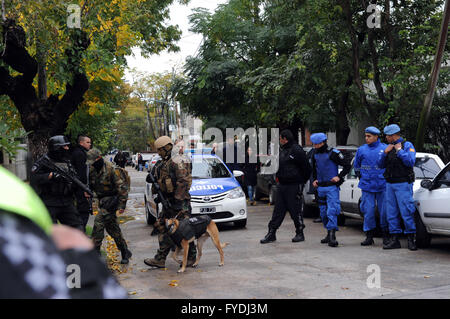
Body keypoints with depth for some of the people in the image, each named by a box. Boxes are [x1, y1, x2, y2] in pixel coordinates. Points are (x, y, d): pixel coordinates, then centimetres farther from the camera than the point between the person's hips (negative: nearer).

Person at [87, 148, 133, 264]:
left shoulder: (111, 169, -17)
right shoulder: (92, 170, 4)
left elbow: (122, 187, -17)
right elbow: (89, 184, 21)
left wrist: (122, 204, -18)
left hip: (111, 200, -8)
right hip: (102, 201, 8)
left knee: (98, 222, -16)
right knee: (112, 228, 10)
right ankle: (125, 252, 19)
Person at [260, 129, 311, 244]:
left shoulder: (297, 150, -12)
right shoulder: (281, 150, 13)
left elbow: (306, 168, -10)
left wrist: (302, 181, -3)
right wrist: (279, 177, 15)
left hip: (294, 186, -8)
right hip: (281, 185, 8)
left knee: (295, 211, 0)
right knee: (278, 210, 8)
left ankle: (300, 233, 13)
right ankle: (271, 233, 11)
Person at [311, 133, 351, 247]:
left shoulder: (333, 153, -10)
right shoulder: (315, 154, 11)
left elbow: (347, 165, -6)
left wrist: (339, 177, -11)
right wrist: (315, 179, 15)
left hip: (332, 187, -7)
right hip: (320, 187, 7)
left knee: (332, 211, -15)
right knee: (323, 212, 11)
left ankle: (332, 236, -18)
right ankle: (329, 234, 23)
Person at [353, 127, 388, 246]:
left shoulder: (385, 148, 0)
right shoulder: (361, 150, 7)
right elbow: (356, 166, 20)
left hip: (382, 186, -1)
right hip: (367, 186, 1)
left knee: (384, 211, 2)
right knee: (368, 211, 1)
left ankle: (385, 236, 14)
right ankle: (369, 236, 10)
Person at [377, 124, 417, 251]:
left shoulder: (407, 145, -2)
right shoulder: (389, 147, 16)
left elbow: (411, 162, -17)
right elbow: (380, 164, 12)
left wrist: (399, 150, -14)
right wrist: (385, 152, -2)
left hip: (403, 184, -7)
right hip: (390, 184, 7)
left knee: (406, 212, -8)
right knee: (391, 213, 6)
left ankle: (411, 239, 1)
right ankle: (394, 240, 11)